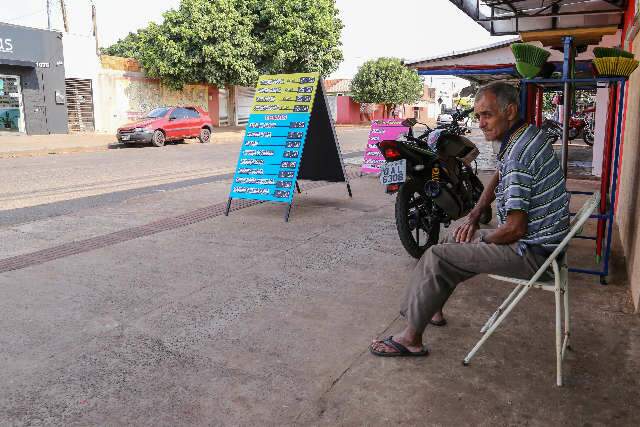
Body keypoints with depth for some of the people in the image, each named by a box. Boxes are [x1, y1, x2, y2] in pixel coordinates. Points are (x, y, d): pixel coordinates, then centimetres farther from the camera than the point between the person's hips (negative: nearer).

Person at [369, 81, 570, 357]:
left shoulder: (519, 154, -26)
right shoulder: (526, 134, 7)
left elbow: (515, 229, -27)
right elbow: (497, 179, 22)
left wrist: (480, 240, -9)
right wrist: (473, 217, 11)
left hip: (530, 252, -10)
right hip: (534, 239, 10)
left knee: (436, 257, -13)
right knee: (453, 239, 20)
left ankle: (411, 338, -3)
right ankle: (433, 309, 30)